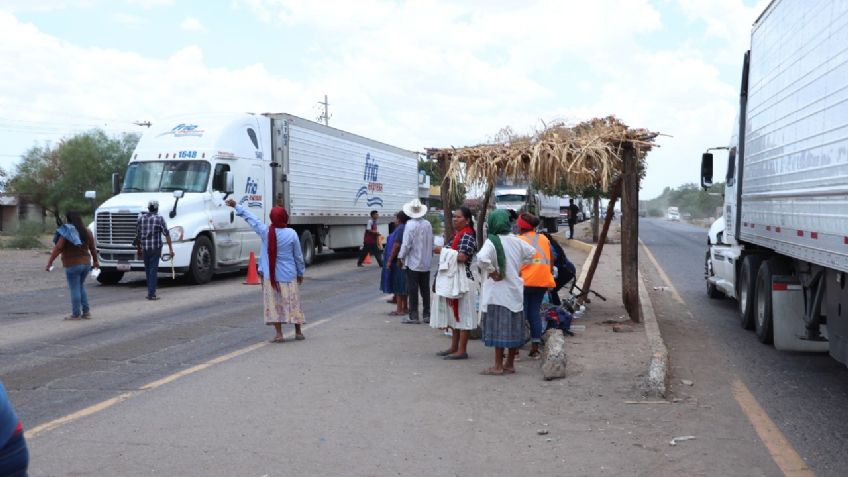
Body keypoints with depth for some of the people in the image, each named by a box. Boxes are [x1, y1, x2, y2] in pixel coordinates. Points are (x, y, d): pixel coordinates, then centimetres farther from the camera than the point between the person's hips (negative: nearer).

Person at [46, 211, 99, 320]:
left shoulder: (67, 232, -12)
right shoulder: (87, 232, 5)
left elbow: (57, 248, -17)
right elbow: (92, 248, 12)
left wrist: (49, 263, -16)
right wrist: (95, 261, 24)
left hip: (72, 265, -6)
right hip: (86, 263, 6)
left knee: (75, 289, 1)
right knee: (80, 287, 19)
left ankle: (76, 314, 5)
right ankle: (86, 311, 17)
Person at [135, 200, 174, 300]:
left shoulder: (141, 218, 7)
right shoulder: (159, 218, -4)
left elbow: (137, 236, 12)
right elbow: (166, 234, -9)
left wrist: (138, 249, 21)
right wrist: (170, 249, -8)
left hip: (144, 248, 4)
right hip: (155, 247, -4)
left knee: (148, 270, 15)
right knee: (153, 270, -2)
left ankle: (150, 292, 22)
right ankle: (151, 294, -4)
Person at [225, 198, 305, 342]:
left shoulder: (265, 231, -8)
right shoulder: (291, 234, -9)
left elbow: (250, 217, 4)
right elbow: (298, 256, -2)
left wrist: (236, 206, 15)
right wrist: (300, 273, 12)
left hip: (270, 275, 0)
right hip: (289, 275, 0)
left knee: (274, 304, 6)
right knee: (293, 303, 9)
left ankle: (279, 334, 4)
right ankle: (298, 333, 18)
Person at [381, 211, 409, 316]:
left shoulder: (400, 229, -17)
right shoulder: (405, 228, 13)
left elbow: (396, 245, -22)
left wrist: (390, 260, -19)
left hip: (397, 261, -10)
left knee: (397, 285, -5)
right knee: (403, 286, 14)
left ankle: (399, 309, -3)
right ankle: (404, 308, 20)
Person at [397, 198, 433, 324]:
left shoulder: (410, 225, -15)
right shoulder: (428, 224, 2)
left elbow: (406, 244, -16)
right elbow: (431, 242, 8)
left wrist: (401, 257, -4)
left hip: (413, 262, -5)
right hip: (426, 263, 5)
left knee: (412, 290, 1)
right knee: (425, 289, 12)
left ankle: (413, 316, 4)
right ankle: (427, 315, 16)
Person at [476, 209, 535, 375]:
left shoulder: (492, 241, -16)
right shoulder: (516, 241, 5)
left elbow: (482, 258, -34)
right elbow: (531, 253, 20)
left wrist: (492, 272, -19)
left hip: (498, 292, -6)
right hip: (515, 291, 6)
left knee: (498, 328, 0)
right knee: (513, 328, 12)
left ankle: (498, 366, 4)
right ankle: (510, 364, 20)